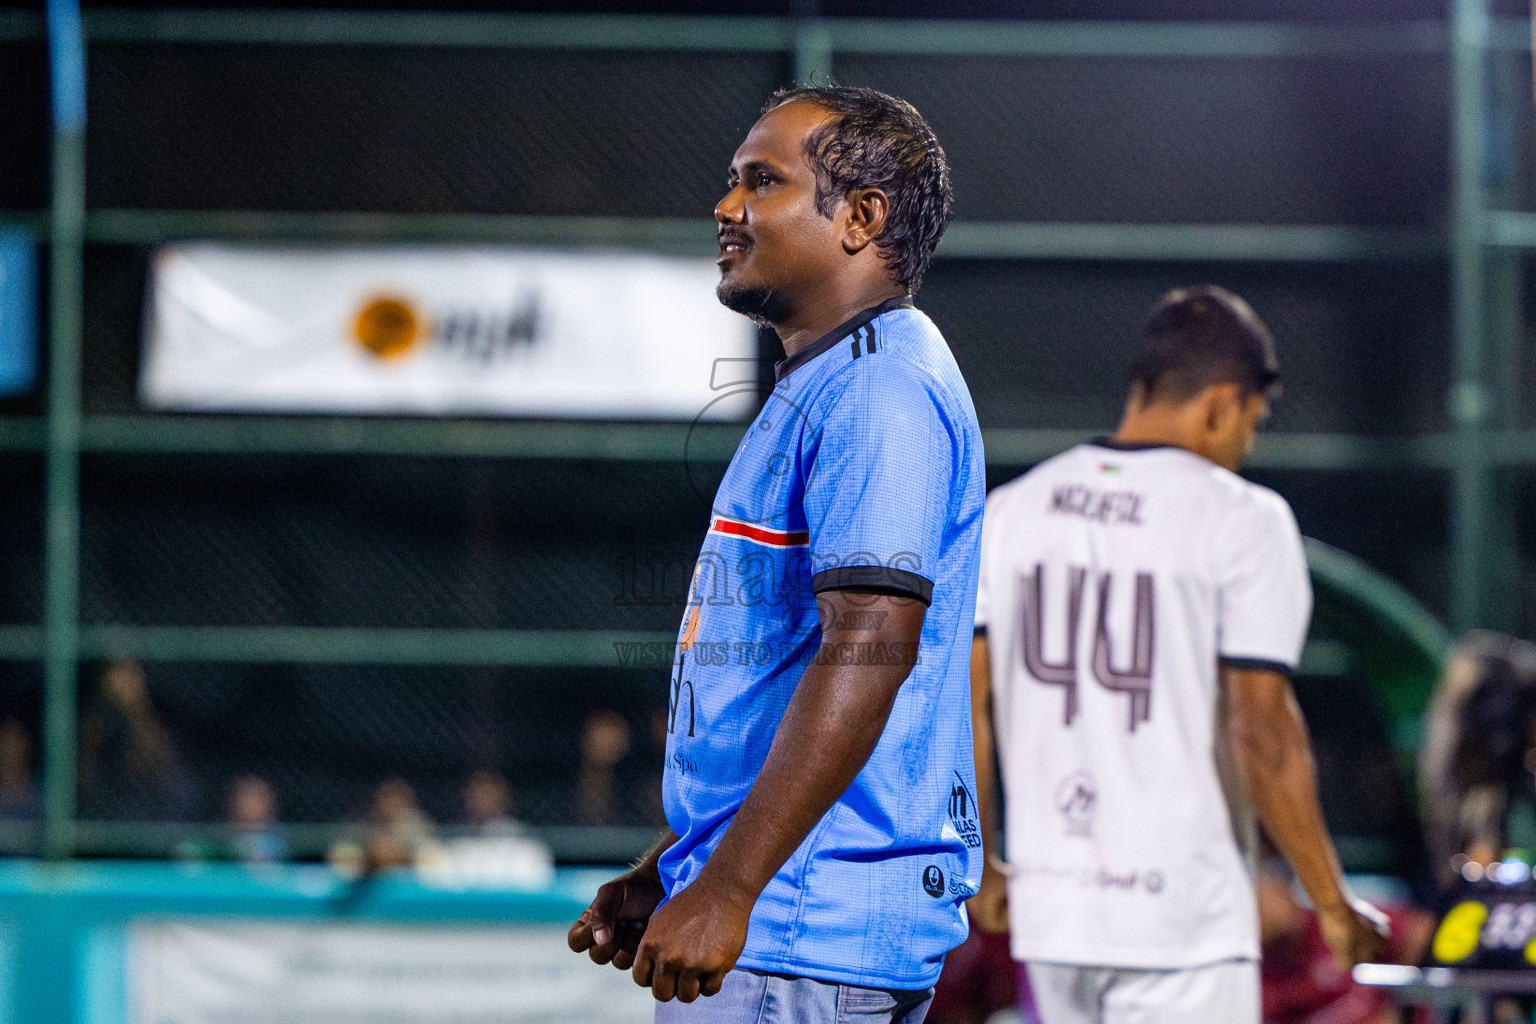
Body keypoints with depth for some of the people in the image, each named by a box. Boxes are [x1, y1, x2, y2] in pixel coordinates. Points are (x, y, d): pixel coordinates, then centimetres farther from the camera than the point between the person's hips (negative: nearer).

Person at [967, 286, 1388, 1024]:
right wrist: (1329, 901, -5)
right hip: (1184, 917, -6)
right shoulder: (1241, 518, -7)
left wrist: (978, 866, 19)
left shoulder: (1008, 509, 8)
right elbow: (1260, 733, -13)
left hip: (1047, 908, 6)